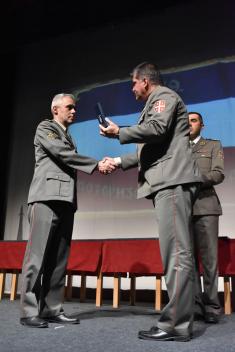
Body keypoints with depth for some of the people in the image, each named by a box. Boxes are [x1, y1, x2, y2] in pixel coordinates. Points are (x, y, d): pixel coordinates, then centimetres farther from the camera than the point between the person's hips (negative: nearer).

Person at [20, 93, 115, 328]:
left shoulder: (68, 136, 27)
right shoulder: (45, 127, 5)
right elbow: (62, 153, -10)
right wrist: (97, 165, -12)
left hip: (65, 200, 7)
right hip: (47, 197, -7)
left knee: (59, 258, 3)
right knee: (38, 255, -9)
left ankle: (52, 309, 6)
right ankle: (29, 311, -4)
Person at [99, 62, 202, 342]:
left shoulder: (164, 95, 4)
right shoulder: (156, 103, 31)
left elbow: (157, 129, -15)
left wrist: (119, 133, -4)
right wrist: (120, 161, 31)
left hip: (172, 180, -10)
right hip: (165, 182, 10)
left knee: (176, 252, -12)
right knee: (175, 252, 7)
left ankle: (176, 325, -10)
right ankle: (178, 319, 12)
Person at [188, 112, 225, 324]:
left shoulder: (214, 146, 16)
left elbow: (218, 174, 1)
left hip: (205, 206, -2)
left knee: (208, 258, -5)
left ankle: (211, 306, 2)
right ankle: (195, 304, 5)